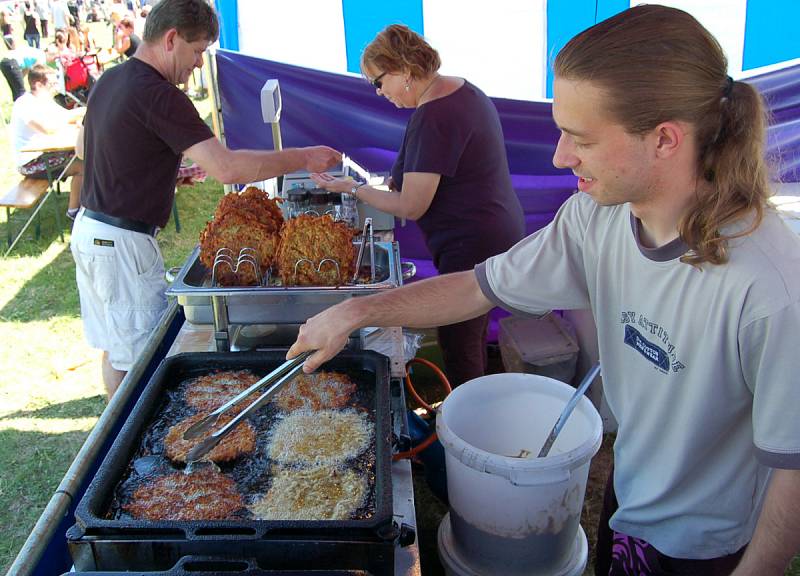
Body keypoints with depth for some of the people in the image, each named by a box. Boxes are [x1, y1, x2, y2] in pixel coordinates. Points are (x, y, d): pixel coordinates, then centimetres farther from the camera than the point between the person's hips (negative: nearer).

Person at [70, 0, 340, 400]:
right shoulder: (158, 94, -21)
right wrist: (302, 158, -19)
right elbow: (226, 168, -28)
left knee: (114, 350, 21)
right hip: (122, 242, -10)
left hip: (88, 228, 10)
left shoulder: (109, 80, 9)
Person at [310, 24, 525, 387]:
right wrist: (406, 180, 10)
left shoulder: (431, 118, -24)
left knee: (459, 351, 4)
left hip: (471, 251, -11)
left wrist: (351, 188, -10)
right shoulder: (465, 90, 7)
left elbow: (410, 208, -21)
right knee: (473, 338, 23)